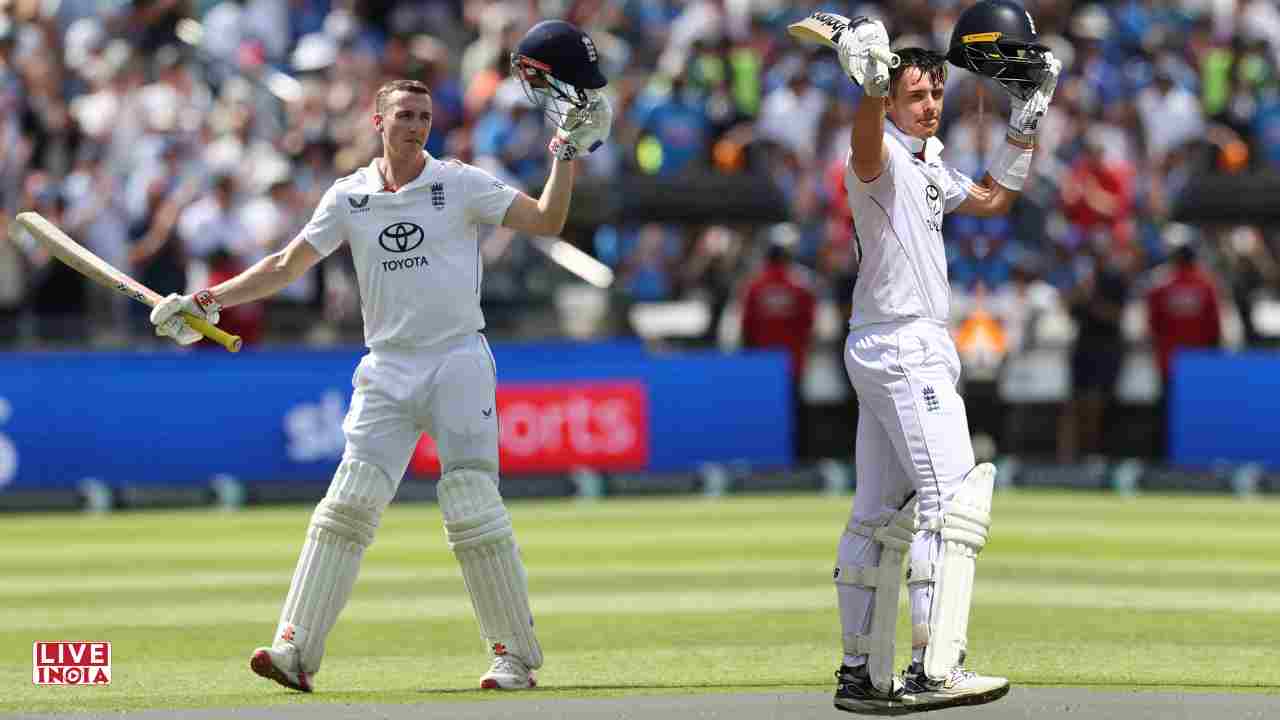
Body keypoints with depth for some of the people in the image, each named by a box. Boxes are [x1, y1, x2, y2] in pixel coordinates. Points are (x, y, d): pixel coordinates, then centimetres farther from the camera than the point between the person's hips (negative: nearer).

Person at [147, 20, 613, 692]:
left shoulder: (461, 184, 2)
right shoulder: (350, 196, 9)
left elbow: (547, 221, -2)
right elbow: (286, 265, 8)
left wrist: (568, 151, -13)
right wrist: (208, 299, -1)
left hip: (458, 360, -2)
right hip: (387, 370, 3)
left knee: (473, 509, -7)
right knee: (348, 503, -7)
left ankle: (515, 655, 2)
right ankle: (296, 651, -11)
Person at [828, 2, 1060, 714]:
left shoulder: (930, 162, 16)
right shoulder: (883, 155, -13)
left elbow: (992, 199, 29)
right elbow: (867, 146, -38)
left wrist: (1027, 121, 21)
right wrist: (874, 86, -59)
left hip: (884, 353, 10)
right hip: (906, 347, -10)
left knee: (881, 514, 10)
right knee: (952, 500, -16)